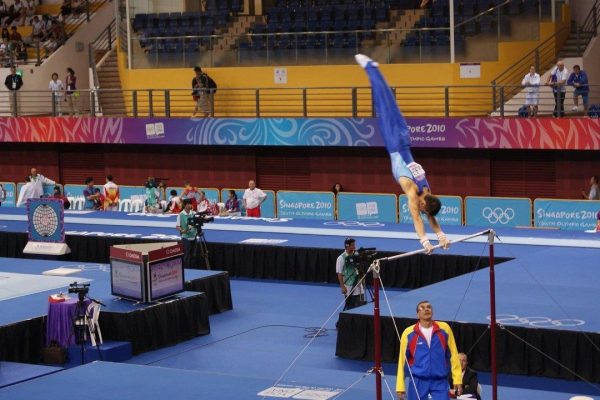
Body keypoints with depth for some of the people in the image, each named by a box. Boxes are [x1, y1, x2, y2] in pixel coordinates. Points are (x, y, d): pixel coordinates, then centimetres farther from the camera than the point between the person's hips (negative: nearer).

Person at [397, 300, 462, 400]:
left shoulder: (444, 329, 0)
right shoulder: (409, 333, -2)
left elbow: (453, 355, 4)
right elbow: (402, 361, 2)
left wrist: (457, 379, 0)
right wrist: (400, 386, -1)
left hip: (440, 382, 0)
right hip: (417, 382, 0)